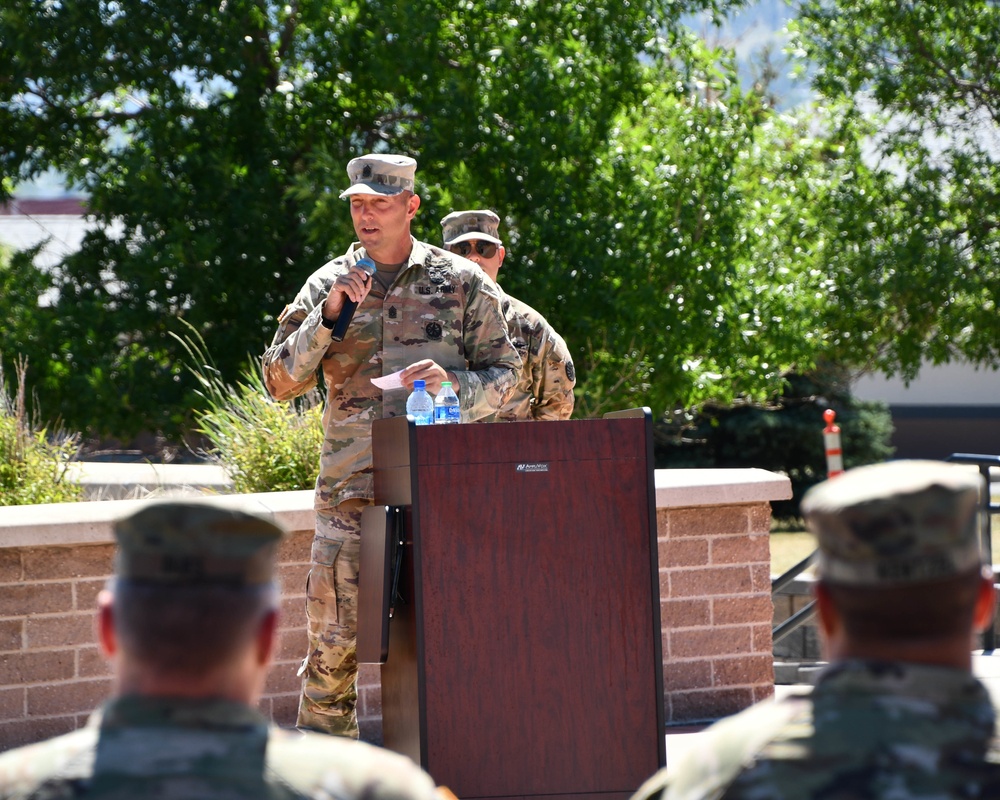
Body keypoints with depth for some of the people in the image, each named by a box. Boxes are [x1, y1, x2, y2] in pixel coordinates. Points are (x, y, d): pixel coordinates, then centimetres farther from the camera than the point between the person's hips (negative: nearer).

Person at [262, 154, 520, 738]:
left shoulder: (463, 283, 6)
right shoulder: (328, 285, 9)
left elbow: (504, 376, 8)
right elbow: (281, 382, 4)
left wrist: (454, 383, -13)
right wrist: (328, 316, -9)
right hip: (350, 486, 1)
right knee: (334, 635, -1)